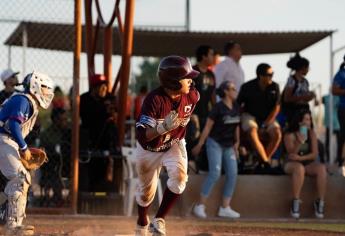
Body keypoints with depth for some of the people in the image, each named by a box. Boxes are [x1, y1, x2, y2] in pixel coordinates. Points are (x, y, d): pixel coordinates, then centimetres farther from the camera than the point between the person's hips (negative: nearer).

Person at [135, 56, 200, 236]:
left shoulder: (192, 96, -17)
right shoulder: (154, 100, -33)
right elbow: (142, 136, -38)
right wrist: (163, 128, -53)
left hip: (174, 145, 3)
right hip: (150, 149, -3)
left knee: (179, 177, -25)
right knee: (146, 191, 14)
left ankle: (158, 221, -12)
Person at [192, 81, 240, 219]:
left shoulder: (236, 107, 5)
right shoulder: (219, 108, -14)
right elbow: (208, 127, -12)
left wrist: (236, 142, 16)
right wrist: (199, 145, -10)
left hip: (228, 145, 7)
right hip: (215, 143, -7)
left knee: (232, 174, -1)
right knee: (215, 173, -15)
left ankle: (225, 208, 4)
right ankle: (200, 206, -9)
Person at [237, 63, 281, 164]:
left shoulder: (274, 87, -6)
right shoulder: (247, 87, -12)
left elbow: (276, 107, -2)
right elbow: (238, 105, -3)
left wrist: (265, 124, -11)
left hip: (267, 117, 2)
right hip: (249, 115, -2)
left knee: (277, 133, -26)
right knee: (252, 132, -34)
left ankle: (266, 158, -18)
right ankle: (265, 161, -33)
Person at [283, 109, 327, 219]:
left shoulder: (311, 134, 1)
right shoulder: (290, 135, -8)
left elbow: (314, 154, -4)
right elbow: (291, 154, -17)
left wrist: (300, 158, -20)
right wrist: (299, 143, -35)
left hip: (308, 164, 3)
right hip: (292, 165, -3)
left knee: (322, 168, -29)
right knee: (299, 168, -39)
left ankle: (320, 202, -23)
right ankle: (295, 202, -34)